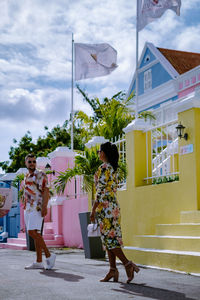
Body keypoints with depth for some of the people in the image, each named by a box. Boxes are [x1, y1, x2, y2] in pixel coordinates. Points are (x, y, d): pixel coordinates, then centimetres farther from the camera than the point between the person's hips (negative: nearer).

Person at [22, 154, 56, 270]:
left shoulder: (41, 174, -4)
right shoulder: (27, 177, 19)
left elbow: (46, 191, -12)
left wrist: (44, 207, -21)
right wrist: (24, 208, 17)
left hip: (37, 208, -8)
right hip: (28, 208, 8)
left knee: (33, 232, -19)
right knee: (35, 234, 6)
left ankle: (49, 255, -10)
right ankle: (39, 262, 6)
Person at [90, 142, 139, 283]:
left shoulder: (104, 168, -12)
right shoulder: (114, 168, 15)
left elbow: (101, 191, -17)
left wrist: (93, 210, -13)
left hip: (105, 206, -9)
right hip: (114, 205, 9)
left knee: (109, 237, -7)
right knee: (111, 237, 8)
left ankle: (128, 264, -12)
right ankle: (113, 270, 8)